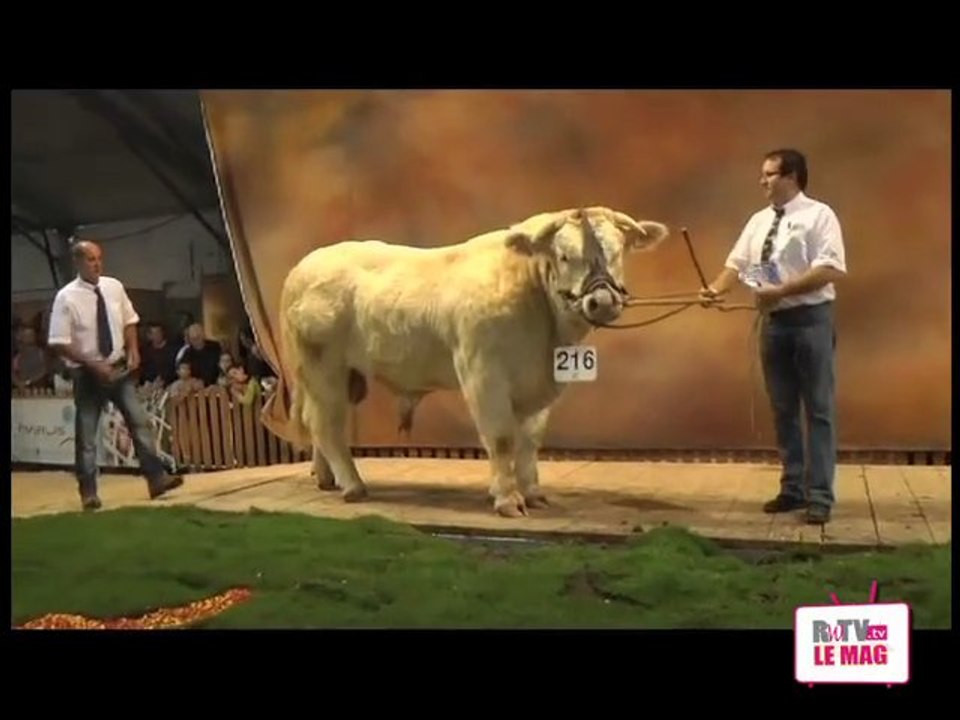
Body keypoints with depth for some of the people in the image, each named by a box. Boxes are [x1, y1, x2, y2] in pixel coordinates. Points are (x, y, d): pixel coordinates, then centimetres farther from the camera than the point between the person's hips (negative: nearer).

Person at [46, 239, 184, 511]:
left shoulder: (114, 287, -1)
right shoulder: (66, 297, -15)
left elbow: (129, 320, 12)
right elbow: (58, 344, -15)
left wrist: (133, 350, -4)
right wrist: (93, 365, -20)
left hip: (119, 367, 4)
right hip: (87, 373, -3)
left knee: (140, 422, -1)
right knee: (86, 434, 7)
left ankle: (156, 478, 4)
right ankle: (89, 492, 19)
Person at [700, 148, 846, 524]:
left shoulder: (818, 215, -7)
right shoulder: (758, 220, 13)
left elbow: (830, 269, -17)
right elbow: (736, 263, 11)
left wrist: (781, 291, -22)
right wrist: (716, 289, -9)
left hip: (810, 319, -6)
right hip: (773, 322, 6)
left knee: (818, 409, -1)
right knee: (783, 409, 10)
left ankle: (820, 495, 4)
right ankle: (792, 488, 21)